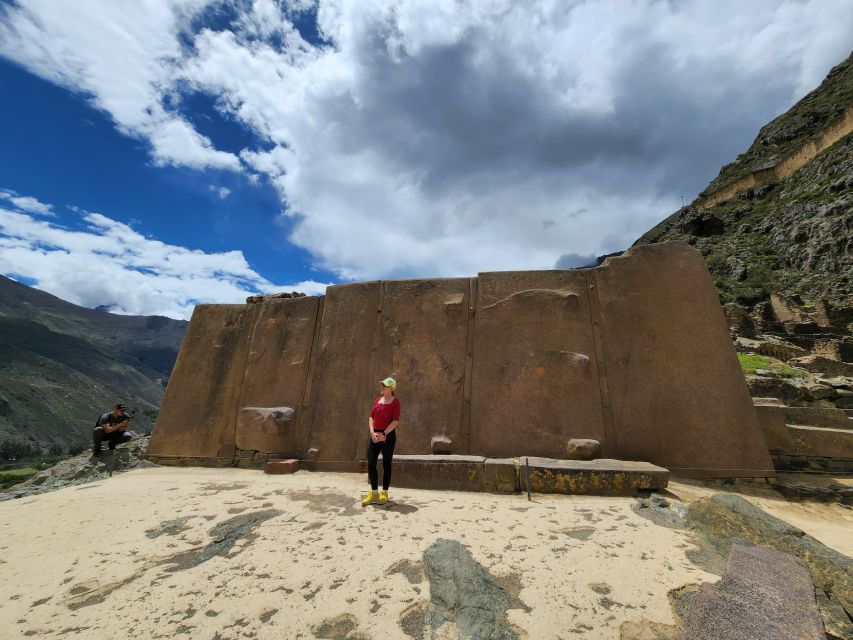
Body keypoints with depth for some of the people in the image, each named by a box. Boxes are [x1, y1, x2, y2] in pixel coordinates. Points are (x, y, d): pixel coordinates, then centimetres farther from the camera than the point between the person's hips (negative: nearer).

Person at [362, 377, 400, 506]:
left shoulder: (395, 402, -5)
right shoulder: (378, 400, 12)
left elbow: (396, 421, -13)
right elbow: (371, 417, 8)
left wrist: (384, 434, -16)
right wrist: (372, 432, -6)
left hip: (388, 436, -5)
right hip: (374, 436, 5)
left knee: (386, 465, 6)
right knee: (371, 464, 4)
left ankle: (384, 493, 21)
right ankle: (374, 493, 19)